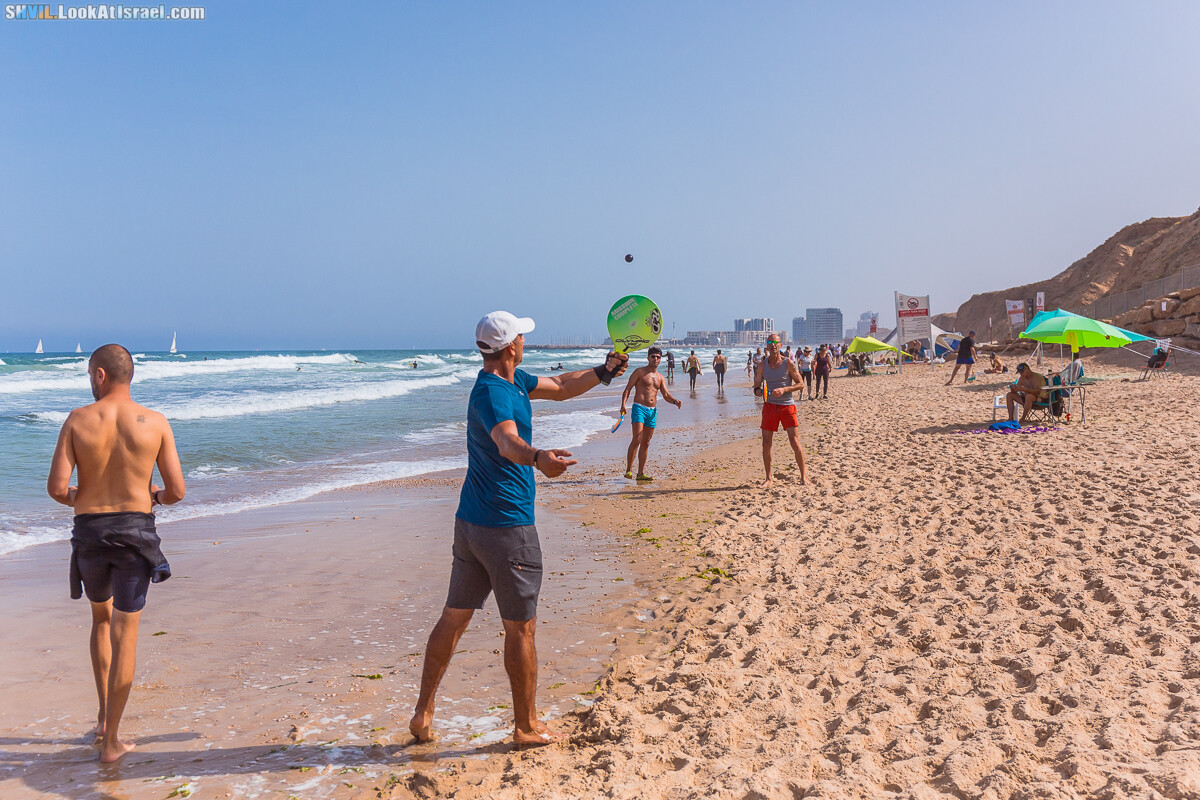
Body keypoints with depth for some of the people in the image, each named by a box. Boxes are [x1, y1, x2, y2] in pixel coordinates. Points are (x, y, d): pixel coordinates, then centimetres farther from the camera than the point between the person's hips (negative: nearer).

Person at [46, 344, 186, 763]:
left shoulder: (78, 420, -4)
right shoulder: (155, 422, -4)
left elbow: (56, 487, -9)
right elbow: (177, 490, -4)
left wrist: (76, 499, 14)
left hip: (89, 529, 1)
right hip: (135, 530, -1)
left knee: (101, 618, 25)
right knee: (125, 633, 6)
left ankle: (104, 716, 27)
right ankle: (111, 741, 9)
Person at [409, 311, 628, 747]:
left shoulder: (514, 381, 11)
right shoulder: (492, 392, -20)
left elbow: (561, 387, 25)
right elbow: (507, 442, -40)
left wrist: (603, 371, 14)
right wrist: (538, 458, -60)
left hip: (469, 523, 10)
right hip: (507, 527, -10)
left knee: (453, 618, 15)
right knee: (520, 629, 5)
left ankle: (423, 712, 21)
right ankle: (526, 726, 18)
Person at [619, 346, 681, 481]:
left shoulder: (660, 377, 18)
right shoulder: (640, 372, 1)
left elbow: (666, 395, 14)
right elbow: (628, 389, -3)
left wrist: (675, 401, -7)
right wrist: (623, 404, -18)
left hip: (652, 411, 6)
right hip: (639, 408, -6)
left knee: (646, 443, 8)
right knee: (637, 439, -18)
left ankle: (641, 473, 12)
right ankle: (629, 469, -13)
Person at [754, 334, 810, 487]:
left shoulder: (788, 364, -3)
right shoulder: (763, 364, 6)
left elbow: (801, 384, -2)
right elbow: (757, 384, 7)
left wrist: (784, 389, -17)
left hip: (787, 406, -3)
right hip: (769, 406, 3)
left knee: (795, 442, -5)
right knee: (766, 444, 1)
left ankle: (803, 475, 10)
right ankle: (768, 478, 13)